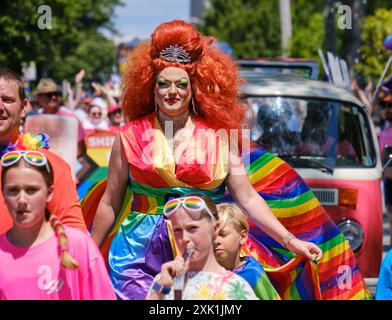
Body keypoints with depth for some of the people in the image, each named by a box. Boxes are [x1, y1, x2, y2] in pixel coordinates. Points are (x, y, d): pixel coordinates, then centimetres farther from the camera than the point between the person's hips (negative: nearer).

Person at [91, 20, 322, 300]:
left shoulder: (217, 137, 3)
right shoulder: (132, 136, 2)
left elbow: (247, 198, 3)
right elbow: (110, 203, 8)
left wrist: (290, 240, -5)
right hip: (141, 258, 0)